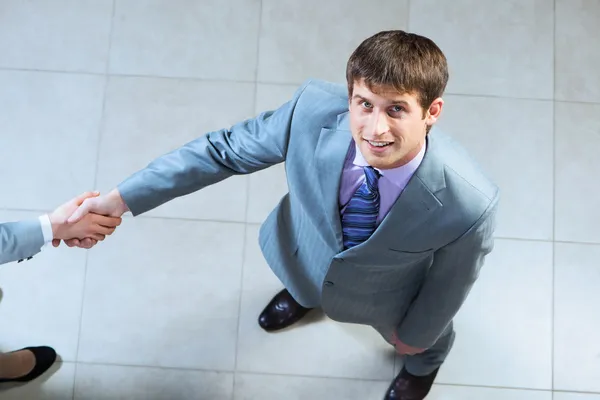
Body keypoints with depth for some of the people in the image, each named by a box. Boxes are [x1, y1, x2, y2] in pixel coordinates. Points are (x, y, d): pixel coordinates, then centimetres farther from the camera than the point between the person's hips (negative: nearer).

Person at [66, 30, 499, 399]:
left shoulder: (469, 201, -42)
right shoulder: (314, 109, -39)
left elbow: (450, 282, -20)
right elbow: (224, 148, -23)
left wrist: (415, 335, -1)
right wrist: (123, 198, -21)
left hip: (386, 297, -1)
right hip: (306, 253, 1)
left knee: (412, 334, 35)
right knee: (306, 280, 39)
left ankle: (423, 362, 75)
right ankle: (303, 292, 79)